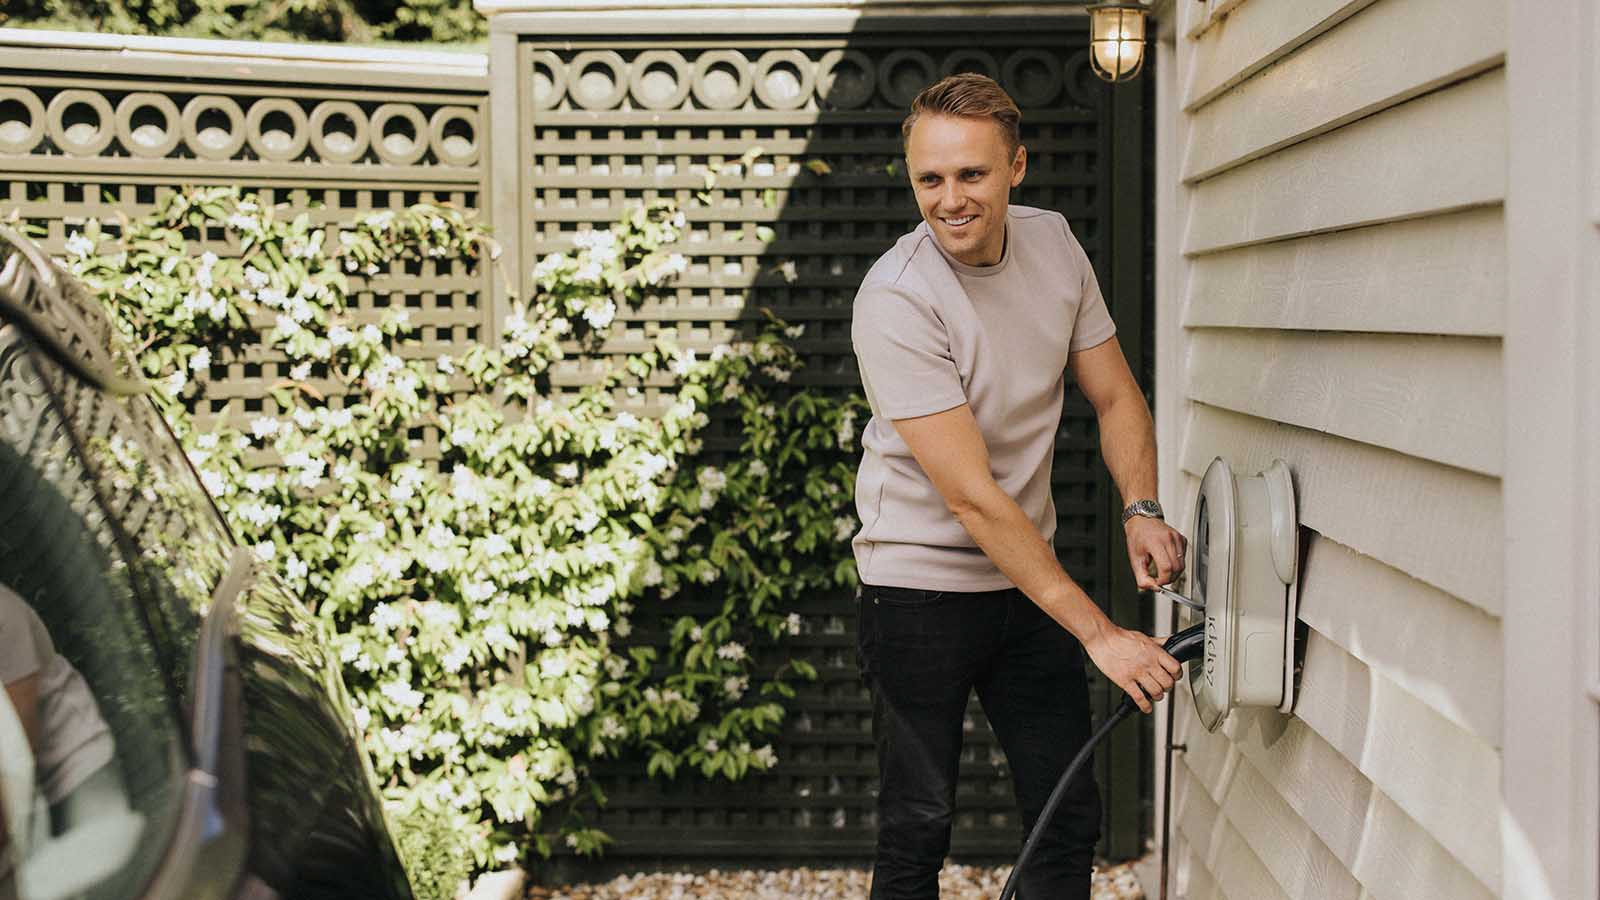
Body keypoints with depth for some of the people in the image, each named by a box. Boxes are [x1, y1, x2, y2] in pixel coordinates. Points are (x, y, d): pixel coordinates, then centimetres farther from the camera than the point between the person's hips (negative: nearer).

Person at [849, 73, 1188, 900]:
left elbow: (1115, 397, 10)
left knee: (1070, 817, 9)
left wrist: (1141, 510, -10)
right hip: (921, 586, -6)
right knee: (918, 829, 1)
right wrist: (1098, 633, -24)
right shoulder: (894, 299, -21)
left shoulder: (1053, 243, -1)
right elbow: (974, 499, -24)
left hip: (1028, 580, 6)